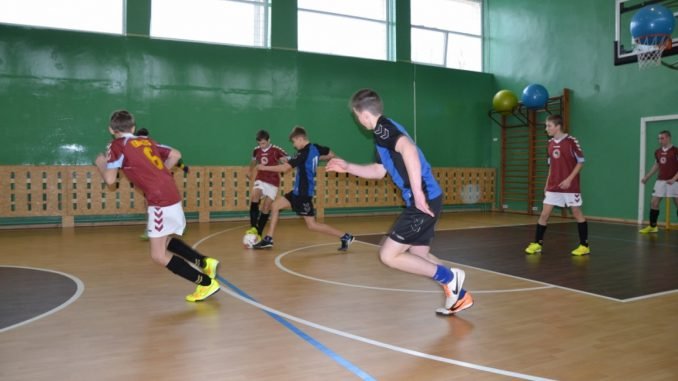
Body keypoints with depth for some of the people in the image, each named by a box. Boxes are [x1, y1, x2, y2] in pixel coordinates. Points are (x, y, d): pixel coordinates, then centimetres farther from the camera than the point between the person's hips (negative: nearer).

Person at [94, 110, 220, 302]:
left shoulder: (117, 145, -1)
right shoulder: (147, 141, 17)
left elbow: (110, 179, -4)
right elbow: (176, 155, 16)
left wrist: (101, 164, 17)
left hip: (160, 201, -8)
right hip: (171, 195, 8)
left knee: (158, 255, -1)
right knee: (164, 240, 27)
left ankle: (206, 283, -3)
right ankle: (205, 262, 20)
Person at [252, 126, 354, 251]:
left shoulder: (304, 153, -19)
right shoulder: (315, 148, 5)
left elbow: (284, 168, -21)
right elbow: (331, 155, 20)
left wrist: (264, 167, -10)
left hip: (303, 193, -10)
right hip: (299, 191, 10)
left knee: (312, 225, -5)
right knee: (275, 206, 11)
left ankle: (344, 237, 0)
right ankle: (268, 239, 14)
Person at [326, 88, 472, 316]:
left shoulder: (382, 127, -10)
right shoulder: (384, 130, 19)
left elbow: (408, 149, -31)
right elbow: (379, 171, 31)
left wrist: (418, 192, -34)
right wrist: (348, 167, 31)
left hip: (424, 200, -10)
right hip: (426, 200, 10)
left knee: (388, 255, -4)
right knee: (419, 255, 20)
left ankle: (449, 277, 1)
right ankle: (459, 296, 26)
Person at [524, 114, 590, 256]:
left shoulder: (571, 141, -10)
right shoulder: (550, 143, 8)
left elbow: (581, 161, -8)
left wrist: (569, 179, -16)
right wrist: (547, 184, 14)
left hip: (570, 186, -5)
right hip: (553, 186, 6)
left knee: (577, 214, 5)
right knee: (544, 214, 3)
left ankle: (584, 245, 15)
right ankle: (537, 243, 10)